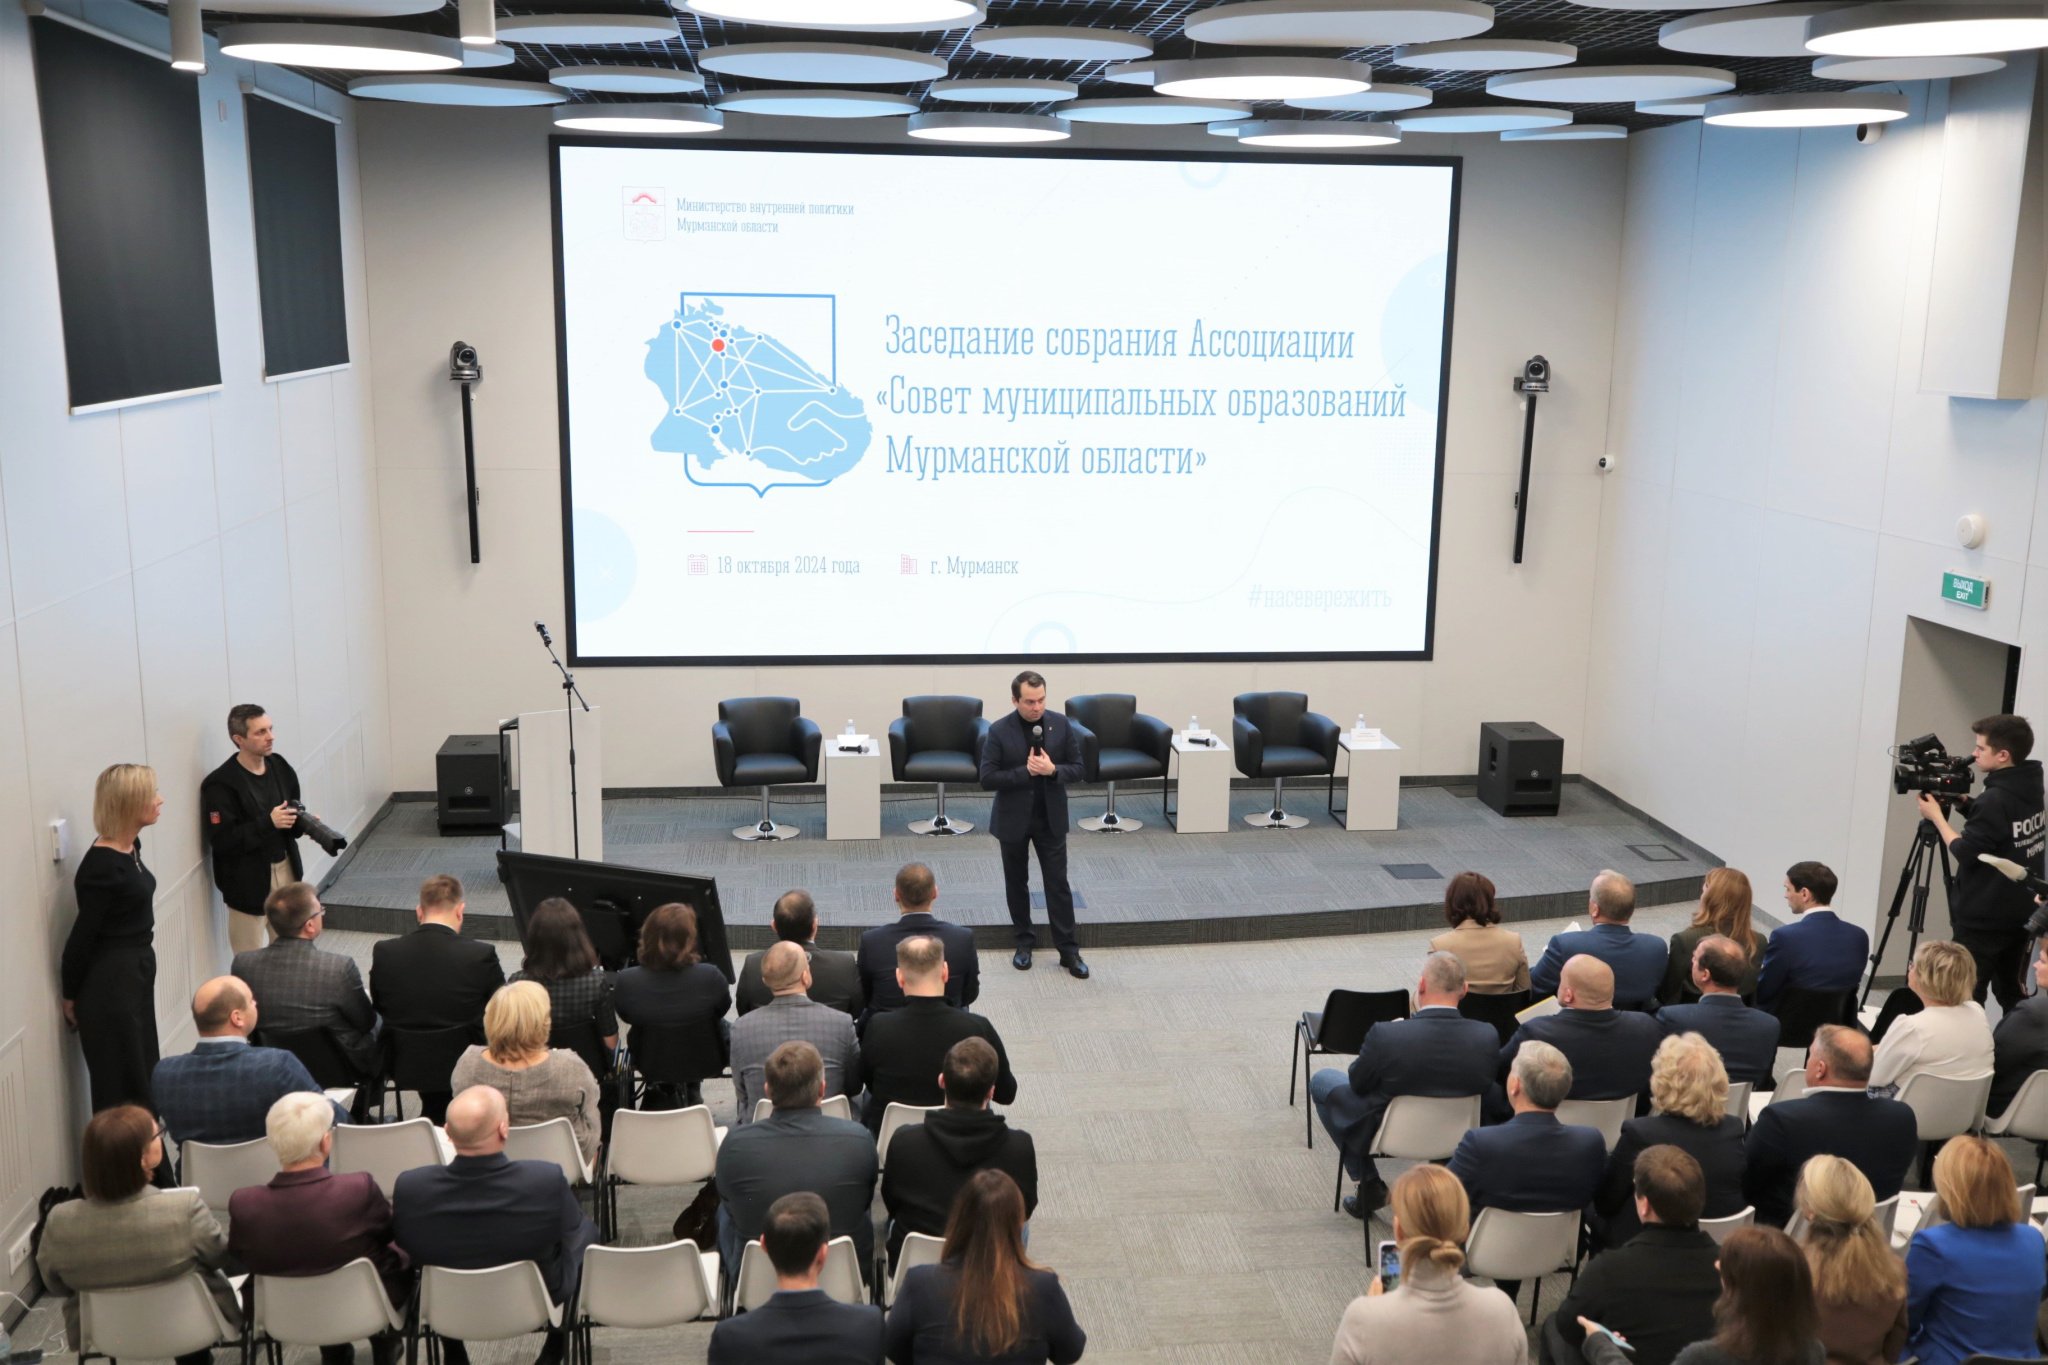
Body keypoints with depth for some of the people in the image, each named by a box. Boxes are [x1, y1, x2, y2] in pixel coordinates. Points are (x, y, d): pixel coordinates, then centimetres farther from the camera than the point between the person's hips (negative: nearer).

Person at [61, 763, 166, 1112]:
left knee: (143, 1075, 19)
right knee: (121, 1085, 5)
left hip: (136, 973, 9)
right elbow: (82, 936, -16)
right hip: (109, 984, -9)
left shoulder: (131, 847, 3)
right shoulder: (102, 865, -23)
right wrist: (71, 996, -6)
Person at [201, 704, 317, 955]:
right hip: (248, 881, -6)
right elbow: (221, 841, -21)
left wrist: (303, 823, -7)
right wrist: (268, 822, -26)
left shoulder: (279, 766, 3)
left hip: (286, 870, 6)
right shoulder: (221, 784, -17)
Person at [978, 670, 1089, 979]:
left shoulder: (1061, 724, -7)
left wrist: (1052, 770, -22)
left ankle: (1069, 950, 10)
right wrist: (1025, 771, -24)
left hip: (1051, 818, 1)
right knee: (1017, 883, 13)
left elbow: (1077, 769, -2)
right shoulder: (999, 731, -13)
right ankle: (1025, 942, 30)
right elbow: (987, 779, -15)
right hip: (1013, 819, -1)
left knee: (1058, 884, 3)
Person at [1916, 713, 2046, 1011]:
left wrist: (1937, 817, -7)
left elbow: (1966, 853, -17)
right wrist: (1966, 804, 9)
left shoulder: (1995, 799, -22)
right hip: (2020, 914, 9)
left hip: (1983, 920, -9)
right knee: (2013, 996, 17)